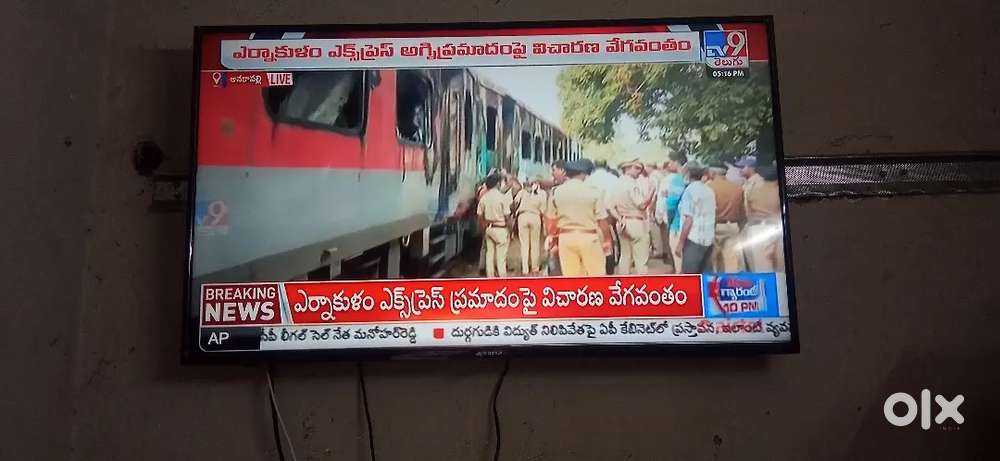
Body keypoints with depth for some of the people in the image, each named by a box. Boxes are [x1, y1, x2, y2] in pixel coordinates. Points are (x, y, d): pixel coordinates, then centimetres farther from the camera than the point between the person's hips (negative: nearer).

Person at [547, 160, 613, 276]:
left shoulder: (556, 192, 0)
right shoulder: (592, 191, -7)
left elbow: (552, 220, 6)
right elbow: (602, 220, -5)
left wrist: (552, 235, 23)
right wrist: (607, 239, 8)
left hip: (566, 237, 3)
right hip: (589, 237, -3)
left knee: (570, 277, 9)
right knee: (596, 275, 9)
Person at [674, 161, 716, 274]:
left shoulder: (690, 189, -11)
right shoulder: (709, 191, 11)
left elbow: (689, 220, -16)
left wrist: (680, 243, -12)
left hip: (693, 239, -8)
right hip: (708, 239, 8)